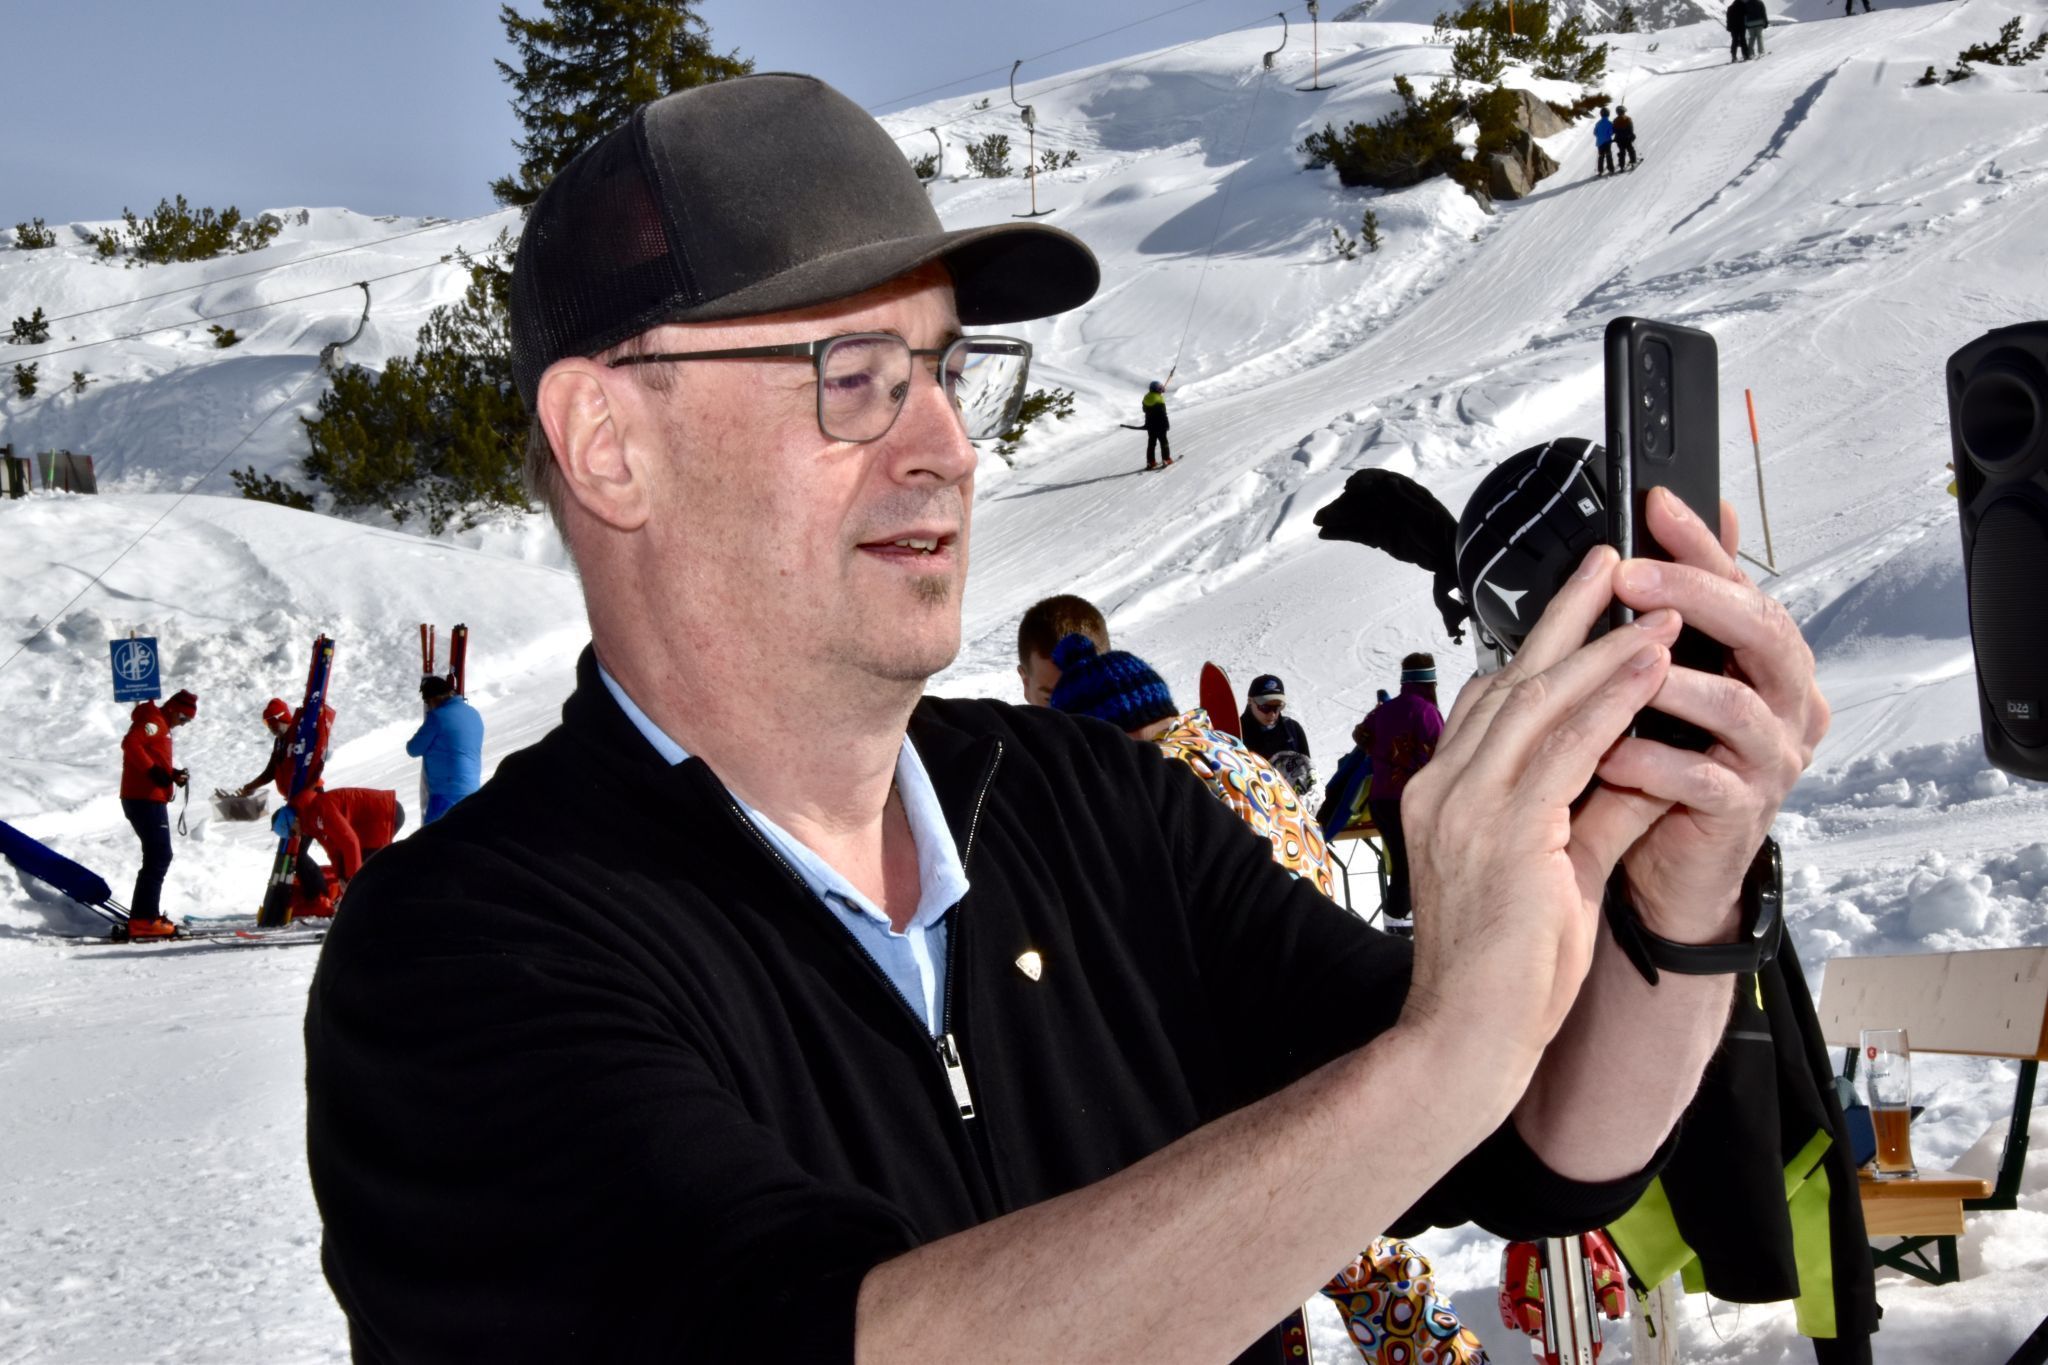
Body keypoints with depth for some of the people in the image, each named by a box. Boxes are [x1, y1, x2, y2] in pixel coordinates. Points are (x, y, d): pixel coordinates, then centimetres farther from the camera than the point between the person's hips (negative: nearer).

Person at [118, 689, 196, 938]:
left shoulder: (162, 726, 24)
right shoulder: (154, 720, -8)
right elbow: (130, 743, -23)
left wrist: (173, 774, 7)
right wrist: (154, 771, -26)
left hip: (151, 800, 11)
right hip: (145, 800, -11)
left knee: (158, 857, 15)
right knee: (159, 857, -13)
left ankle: (143, 917, 17)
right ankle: (144, 919, -16)